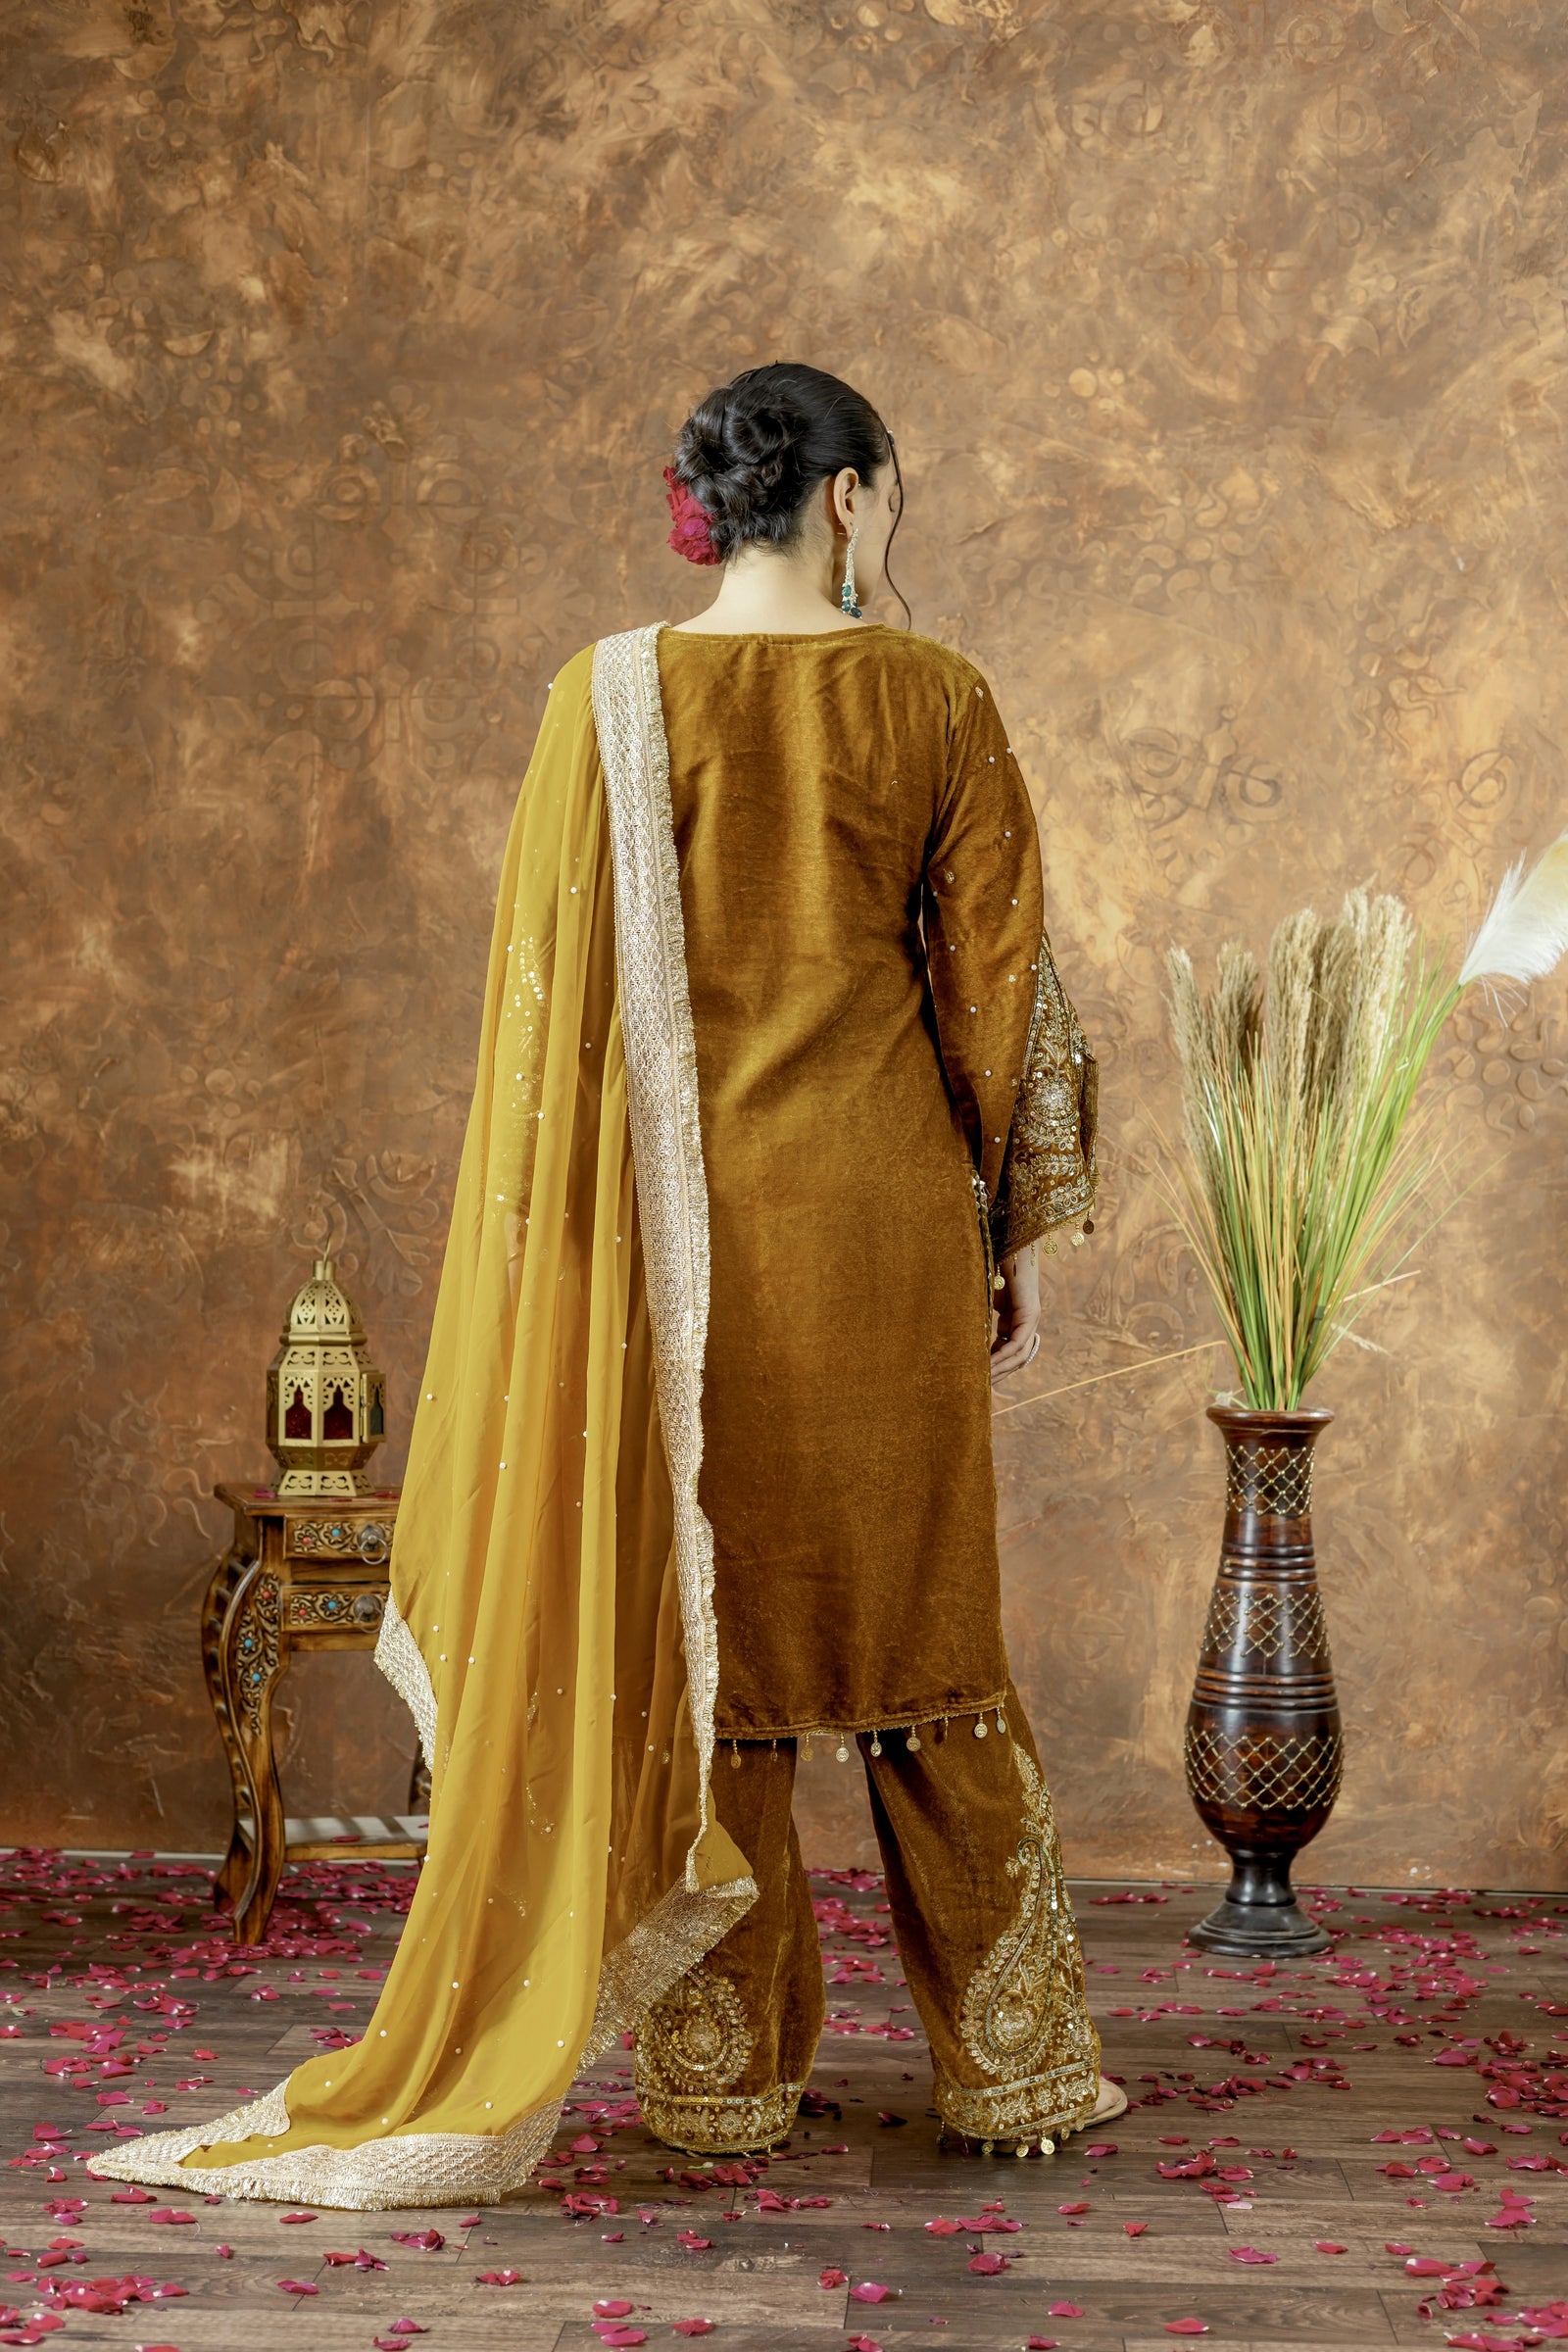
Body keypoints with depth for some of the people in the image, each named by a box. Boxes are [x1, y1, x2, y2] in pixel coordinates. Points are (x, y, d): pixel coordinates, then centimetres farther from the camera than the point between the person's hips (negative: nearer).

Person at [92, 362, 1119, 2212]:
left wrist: (543, 1244, 4)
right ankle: (1012, 2060, 16)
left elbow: (549, 987, -3)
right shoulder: (936, 697, -1)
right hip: (883, 1205, 1)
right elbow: (999, 983, 0)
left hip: (677, 1210, 0)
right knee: (919, 1618, 10)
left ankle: (723, 2075, 13)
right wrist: (1020, 1235, 8)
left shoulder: (609, 700, -3)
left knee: (690, 1624, 7)